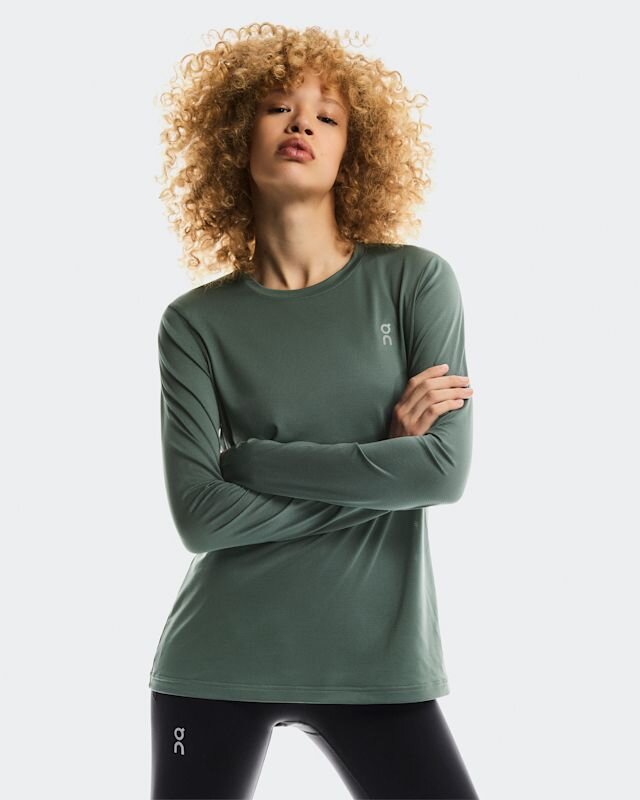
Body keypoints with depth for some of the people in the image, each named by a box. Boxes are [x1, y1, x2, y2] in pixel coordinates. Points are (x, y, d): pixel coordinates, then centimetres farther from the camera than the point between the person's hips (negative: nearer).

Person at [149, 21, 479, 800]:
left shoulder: (415, 281, -1)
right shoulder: (196, 321, 0)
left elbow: (446, 468, -11)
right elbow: (199, 514, -9)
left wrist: (255, 459, -10)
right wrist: (378, 462, -11)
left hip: (379, 661, 0)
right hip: (217, 661, 1)